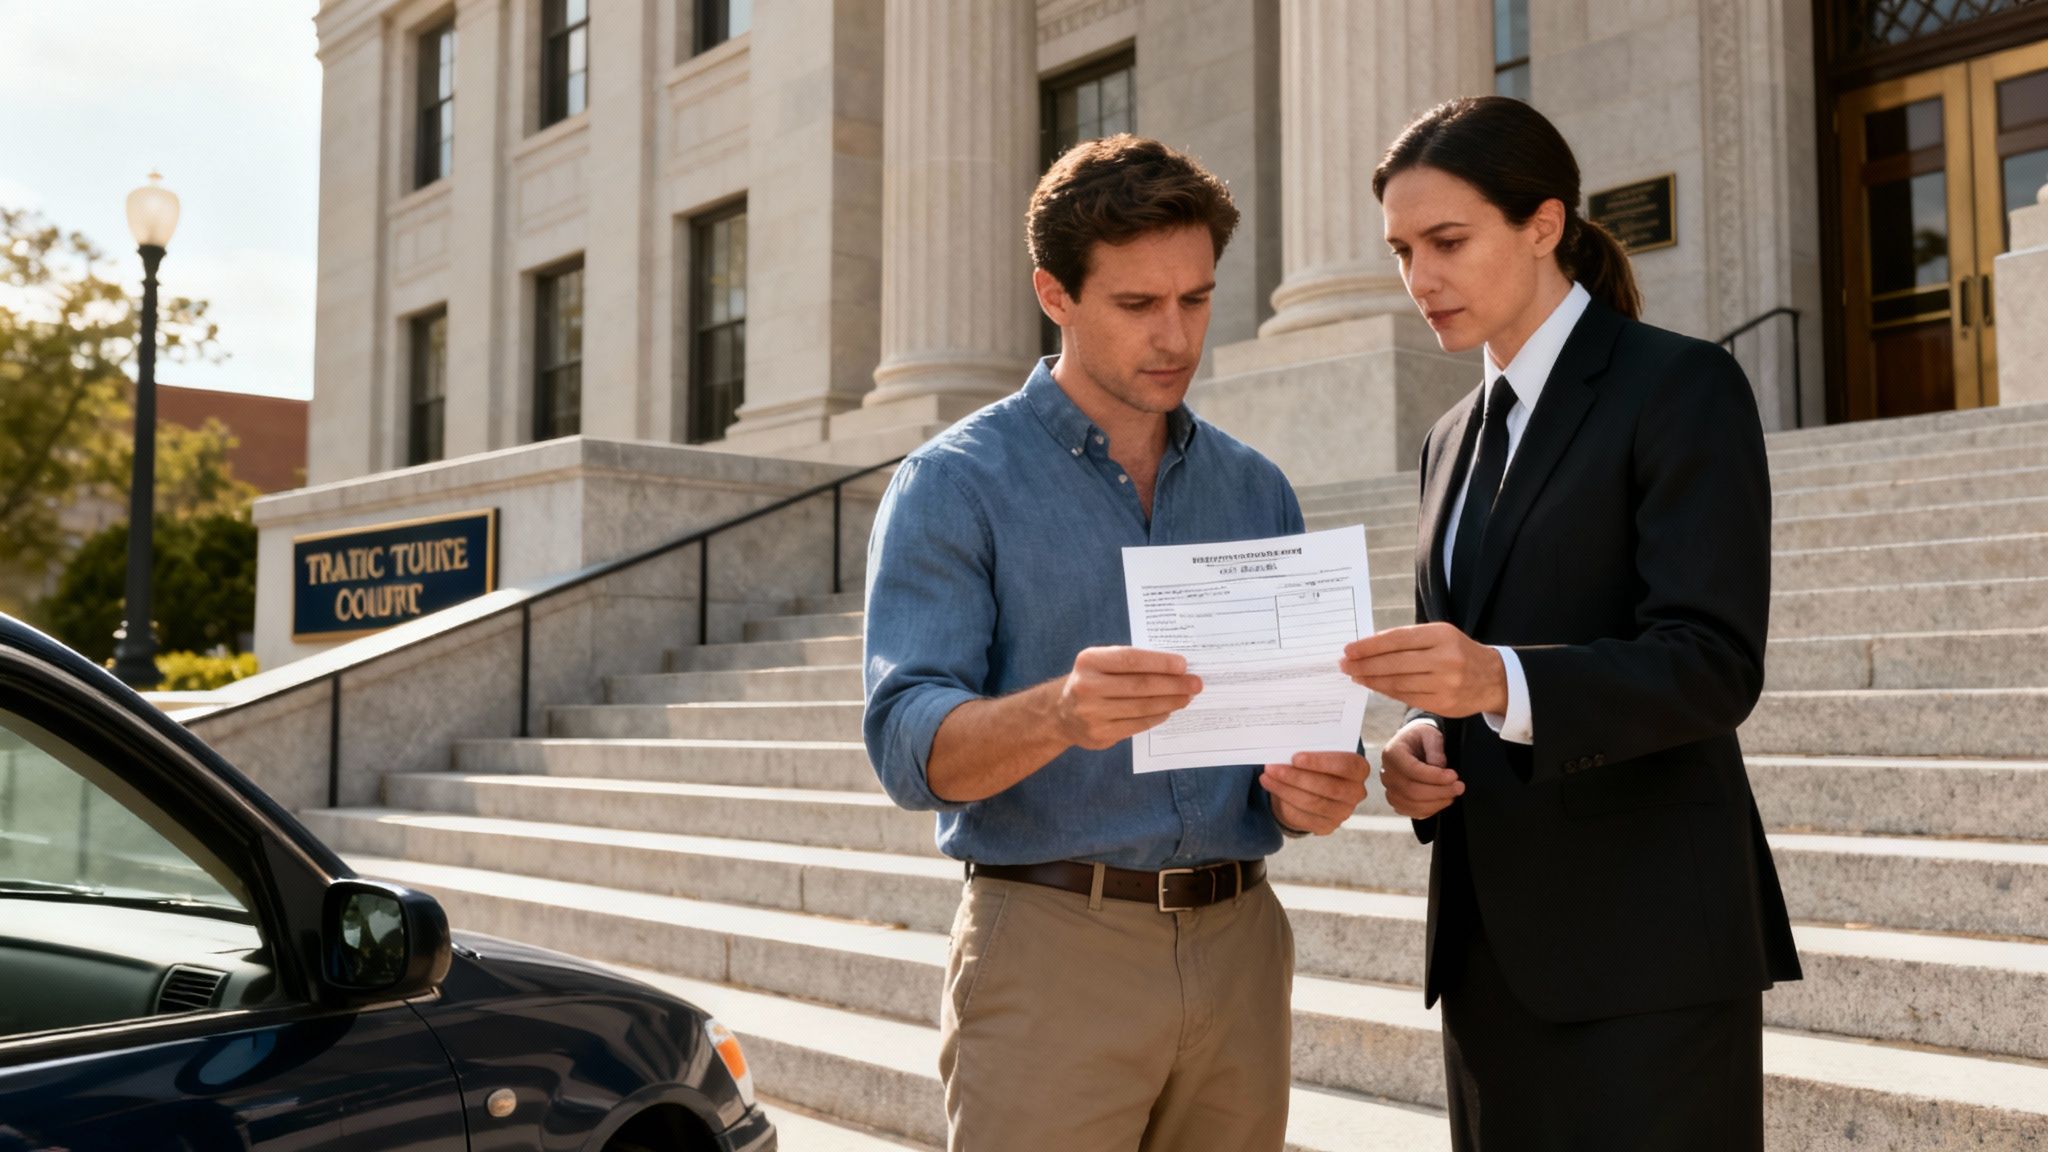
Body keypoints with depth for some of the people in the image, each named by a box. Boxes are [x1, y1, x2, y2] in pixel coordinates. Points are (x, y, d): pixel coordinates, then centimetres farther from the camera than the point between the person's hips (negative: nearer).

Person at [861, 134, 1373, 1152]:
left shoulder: (1258, 492, 12)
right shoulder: (953, 485, -3)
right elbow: (909, 745, -13)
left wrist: (1312, 790, -8)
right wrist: (1057, 714, -33)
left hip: (1238, 951, 5)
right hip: (1048, 951, -4)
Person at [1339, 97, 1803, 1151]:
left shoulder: (1682, 387, -6)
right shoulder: (1456, 438, 16)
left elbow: (1714, 665, -15)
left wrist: (1501, 682, -30)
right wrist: (1419, 742, -2)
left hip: (1643, 943, -6)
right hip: (1494, 943, 7)